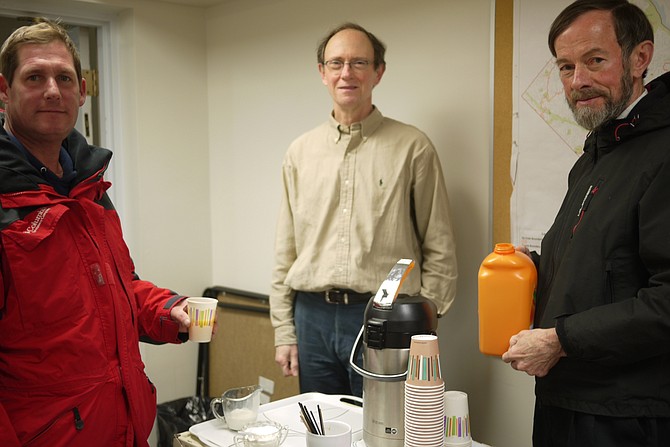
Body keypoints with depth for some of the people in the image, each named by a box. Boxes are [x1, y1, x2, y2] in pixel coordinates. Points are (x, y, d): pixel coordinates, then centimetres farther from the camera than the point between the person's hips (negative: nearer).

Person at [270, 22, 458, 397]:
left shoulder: (413, 147, -1)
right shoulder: (301, 151, 9)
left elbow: (439, 251, 0)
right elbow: (286, 253, 11)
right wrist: (284, 331, 8)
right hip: (313, 317, 3)